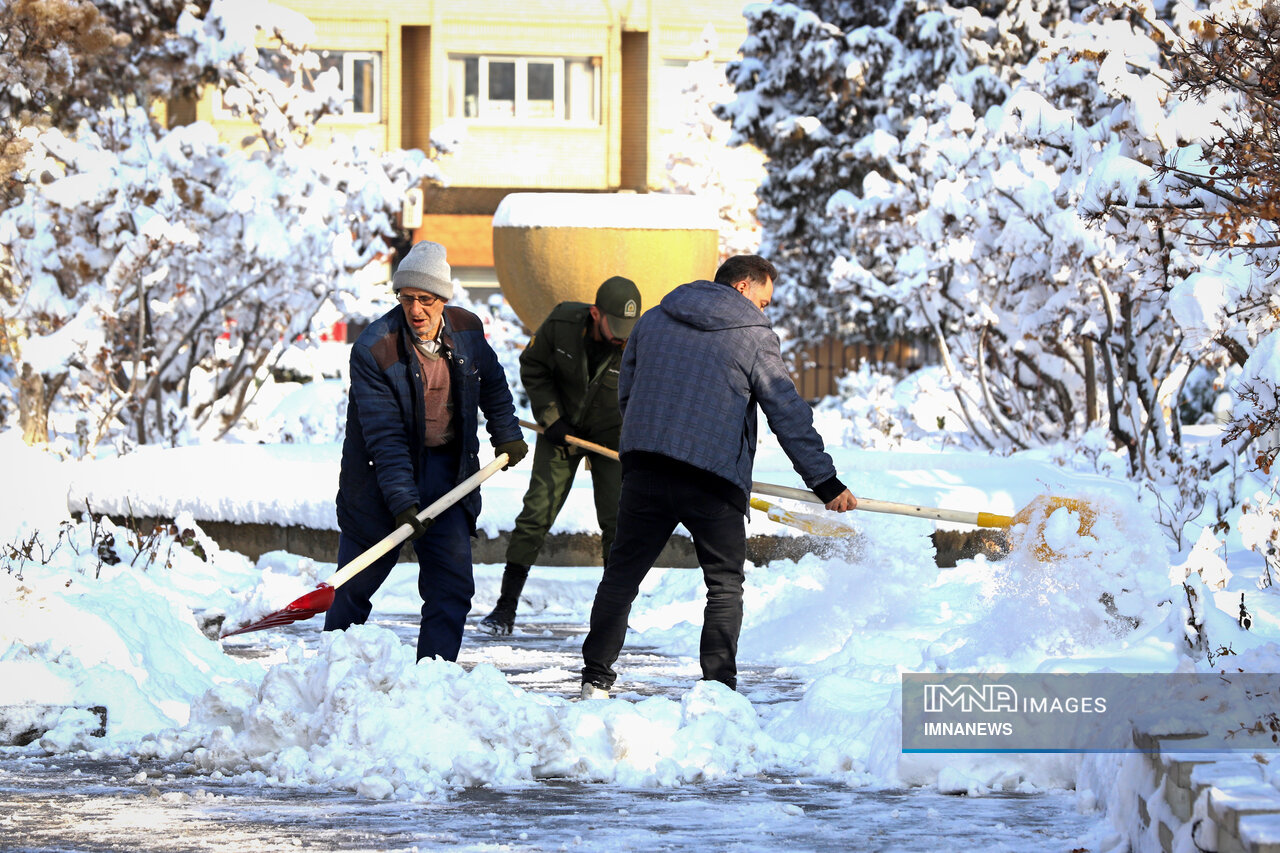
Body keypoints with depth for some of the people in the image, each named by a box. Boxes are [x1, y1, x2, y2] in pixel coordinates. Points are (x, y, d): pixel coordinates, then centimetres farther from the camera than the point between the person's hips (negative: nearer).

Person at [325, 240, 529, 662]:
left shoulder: (467, 329, -7)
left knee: (452, 582, -7)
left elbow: (492, 384, 17)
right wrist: (402, 501, -31)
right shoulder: (372, 349, -22)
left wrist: (506, 433, 19)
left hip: (446, 467, 3)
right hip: (381, 471, -3)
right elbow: (384, 436, -25)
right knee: (358, 582, 5)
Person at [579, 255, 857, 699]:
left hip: (644, 472, 4)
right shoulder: (756, 336, 1)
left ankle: (596, 676, 11)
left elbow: (626, 392, 19)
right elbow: (788, 413, 0)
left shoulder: (653, 321, 14)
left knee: (622, 573, 12)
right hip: (714, 482, -3)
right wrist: (825, 481, 4)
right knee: (725, 584, 8)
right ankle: (717, 686, 0)